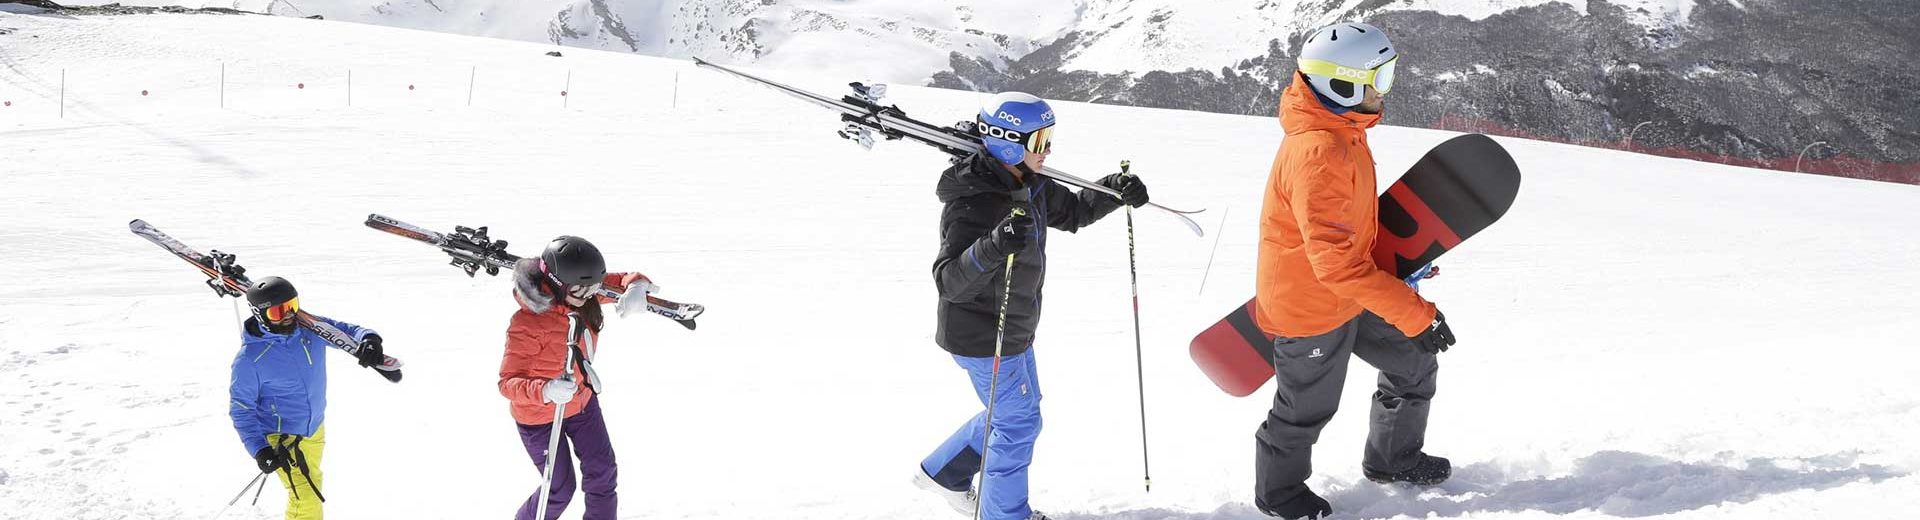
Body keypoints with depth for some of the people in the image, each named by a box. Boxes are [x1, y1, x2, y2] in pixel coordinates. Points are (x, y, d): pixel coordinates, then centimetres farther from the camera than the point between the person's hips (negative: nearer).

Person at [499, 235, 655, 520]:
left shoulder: (580, 294, -16)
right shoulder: (528, 323, -35)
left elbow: (623, 281, -4)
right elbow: (508, 382, -34)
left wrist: (635, 287, -30)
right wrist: (545, 391, -54)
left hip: (582, 401, 7)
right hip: (538, 416, -6)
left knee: (603, 472, 13)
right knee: (560, 489, 5)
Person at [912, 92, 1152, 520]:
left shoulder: (1029, 186, -1)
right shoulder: (973, 205, -30)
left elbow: (1071, 211, 17)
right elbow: (950, 282, -35)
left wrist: (1115, 192, -1)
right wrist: (994, 247, -52)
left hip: (1013, 331, 10)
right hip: (983, 338, -10)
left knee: (1017, 412, 24)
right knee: (1019, 421, 3)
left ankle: (943, 473, 39)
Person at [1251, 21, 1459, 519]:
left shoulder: (1342, 132, -1)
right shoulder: (1319, 153, -33)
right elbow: (1336, 259, -35)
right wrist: (1414, 313, -34)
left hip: (1345, 295, 9)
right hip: (1310, 309, -9)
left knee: (1414, 362, 18)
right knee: (1307, 409, 12)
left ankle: (1393, 458, 39)